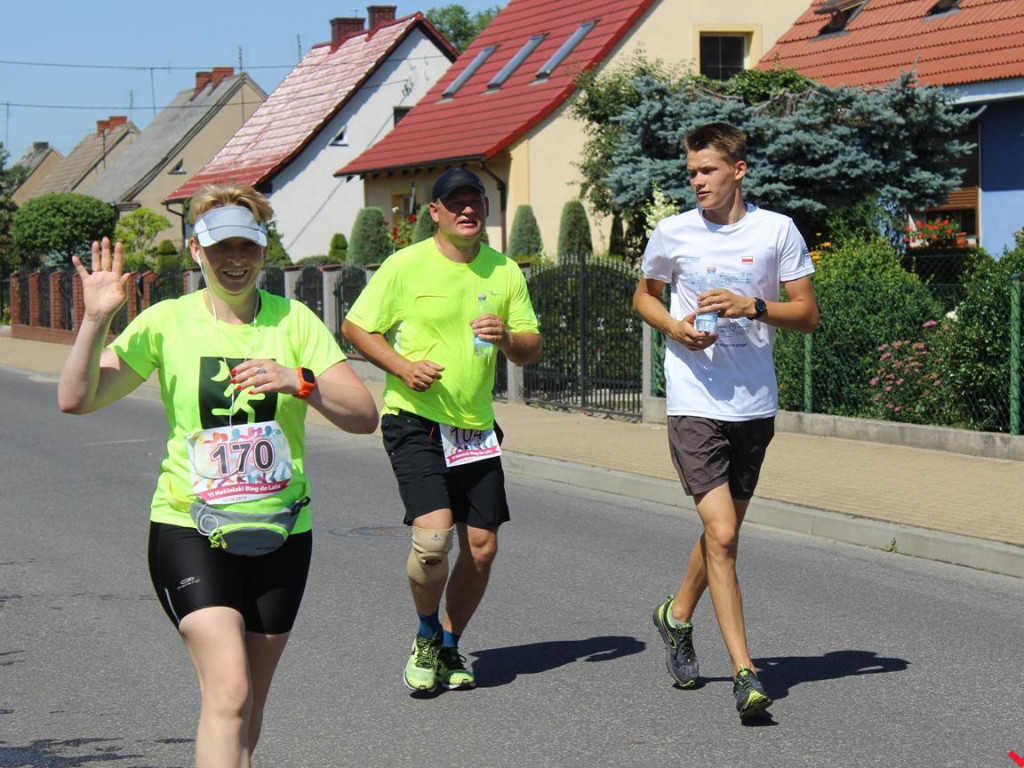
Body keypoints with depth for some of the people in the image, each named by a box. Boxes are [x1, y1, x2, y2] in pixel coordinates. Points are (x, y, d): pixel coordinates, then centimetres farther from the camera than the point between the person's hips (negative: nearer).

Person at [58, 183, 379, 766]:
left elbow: (364, 416, -5)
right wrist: (97, 320, -18)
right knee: (229, 691, -19)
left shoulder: (293, 321, 1)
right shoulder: (167, 322, -2)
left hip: (280, 533, 3)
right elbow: (76, 399, -6)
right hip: (190, 528, -3)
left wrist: (300, 381, -21)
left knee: (250, 701, 11)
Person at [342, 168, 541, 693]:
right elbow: (355, 327, 0)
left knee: (482, 546, 3)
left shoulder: (504, 272, 7)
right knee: (434, 534, -19)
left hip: (476, 428, 5)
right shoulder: (406, 266, -6)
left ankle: (449, 647, 26)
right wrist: (403, 367, -15)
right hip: (415, 420, -5)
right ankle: (426, 635, 9)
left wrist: (508, 338, -13)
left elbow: (532, 350, 10)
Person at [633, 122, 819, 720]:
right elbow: (644, 296, 17)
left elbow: (808, 314, 2)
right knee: (721, 534, -14)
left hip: (755, 405, 2)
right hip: (695, 402, -2)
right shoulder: (672, 233, 0)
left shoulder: (778, 231, 0)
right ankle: (745, 672, -13)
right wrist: (674, 326, -4)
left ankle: (678, 615, 43)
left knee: (725, 529, 16)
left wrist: (752, 306, -15)